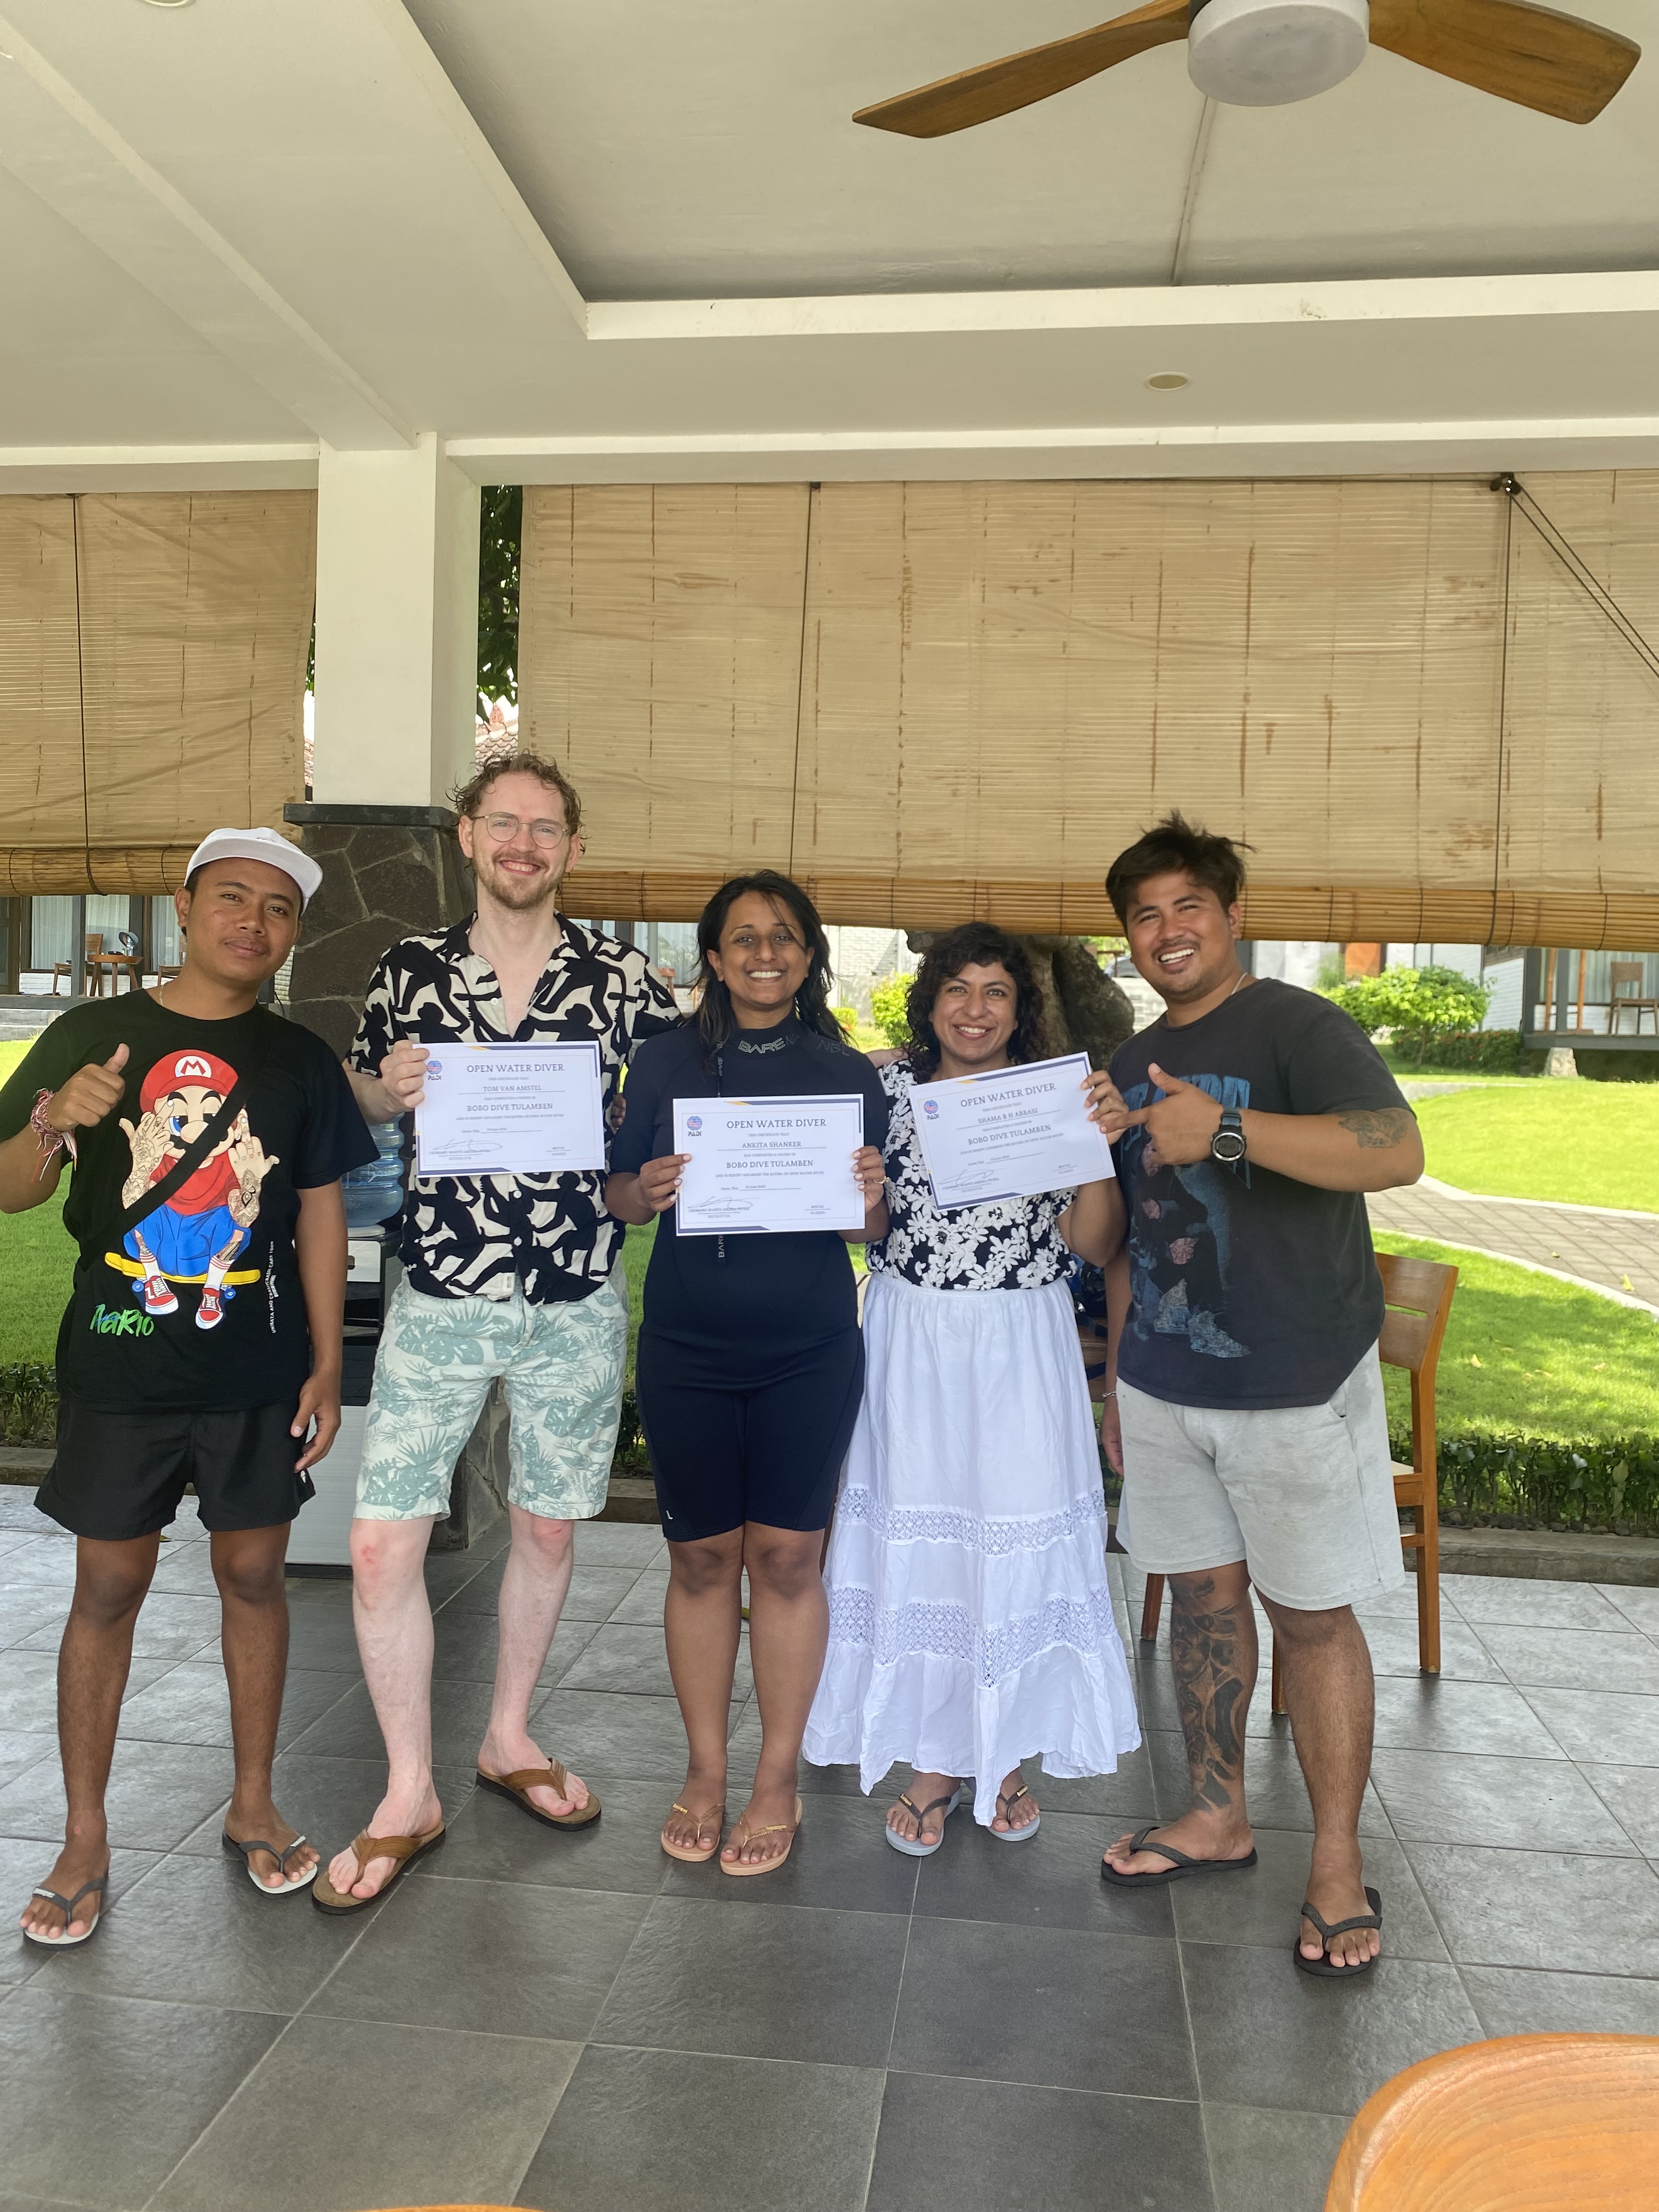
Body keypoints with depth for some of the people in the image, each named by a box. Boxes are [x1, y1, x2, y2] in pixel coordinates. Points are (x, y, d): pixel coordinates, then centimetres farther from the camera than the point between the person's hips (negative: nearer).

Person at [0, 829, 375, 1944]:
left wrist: (327, 1364, 1)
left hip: (258, 1373, 1)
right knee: (109, 1586, 7)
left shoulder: (299, 1058, 3)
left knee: (254, 1573, 10)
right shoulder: (92, 1035, -1)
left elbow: (321, 1215, 6)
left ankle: (254, 1805, 28)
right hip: (120, 1367, -1)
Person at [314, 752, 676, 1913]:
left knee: (548, 1530, 14)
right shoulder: (411, 968, 3)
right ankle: (410, 1795, 18)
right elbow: (360, 1108, 14)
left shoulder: (622, 974, 0)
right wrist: (391, 1090, -9)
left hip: (577, 1302, 0)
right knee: (384, 1545, -3)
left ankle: (510, 1739, 38)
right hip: (440, 1299, 0)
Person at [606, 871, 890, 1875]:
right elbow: (617, 1189, 7)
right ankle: (706, 1771, 26)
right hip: (686, 1347, 1)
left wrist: (870, 1202, -14)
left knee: (785, 1555, 4)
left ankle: (780, 1779, 21)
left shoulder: (847, 1072, 4)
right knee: (700, 1557, 8)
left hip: (810, 1349, 0)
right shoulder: (667, 1060, 3)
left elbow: (873, 1229, 7)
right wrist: (644, 1193, -15)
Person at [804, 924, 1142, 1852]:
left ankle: (1007, 1751, 25)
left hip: (1020, 1348, -1)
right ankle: (937, 1758, 23)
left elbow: (1096, 1244, -2)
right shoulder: (888, 1088, 3)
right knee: (915, 1538, 6)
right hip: (911, 1344, 1)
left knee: (1018, 1537, 4)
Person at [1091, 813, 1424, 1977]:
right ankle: (1219, 1816, 31)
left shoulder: (1297, 1027, -10)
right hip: (1164, 1387, 6)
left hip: (1295, 1388, -6)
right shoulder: (1134, 1065, 12)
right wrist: (1120, 1375, 17)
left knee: (1313, 1614, 3)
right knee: (1202, 1592, 14)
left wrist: (1227, 1129, -33)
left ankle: (1340, 1861, 19)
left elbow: (1399, 1150, -27)